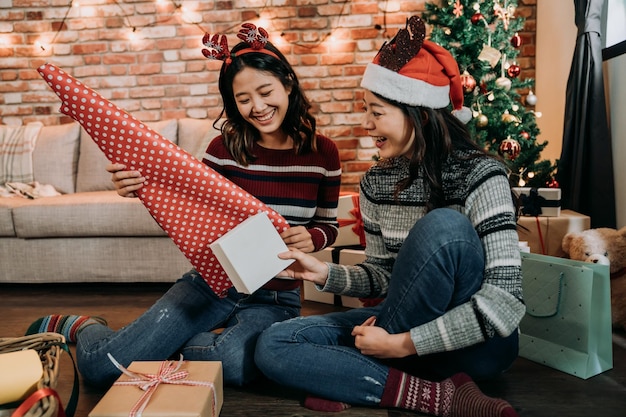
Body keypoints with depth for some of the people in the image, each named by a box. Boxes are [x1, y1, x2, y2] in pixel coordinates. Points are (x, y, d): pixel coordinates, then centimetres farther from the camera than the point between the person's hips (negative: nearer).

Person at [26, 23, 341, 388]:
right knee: (99, 365, -13)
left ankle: (171, 343, 1)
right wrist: (143, 189, -20)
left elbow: (328, 225, 7)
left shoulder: (322, 152, -2)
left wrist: (311, 238, -17)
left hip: (276, 297, 1)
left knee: (236, 364, -35)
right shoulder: (226, 148, -4)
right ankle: (81, 326, 26)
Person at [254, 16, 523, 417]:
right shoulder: (376, 183, -1)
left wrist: (400, 344, -24)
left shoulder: (479, 174, -17)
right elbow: (384, 276, 8)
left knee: (443, 226, -34)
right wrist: (325, 273, -10)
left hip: (475, 341, -5)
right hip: (408, 325, 5)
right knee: (273, 346, -11)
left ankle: (355, 381, -16)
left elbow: (506, 303, -24)